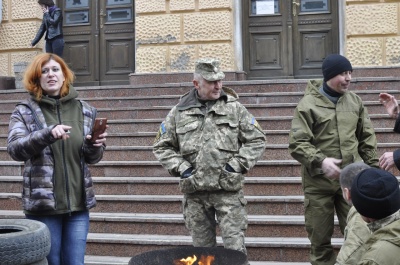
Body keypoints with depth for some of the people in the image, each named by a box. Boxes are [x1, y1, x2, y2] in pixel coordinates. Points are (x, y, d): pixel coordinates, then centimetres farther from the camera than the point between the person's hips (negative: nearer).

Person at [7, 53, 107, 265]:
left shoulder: (84, 110, 8)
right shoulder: (25, 111, 0)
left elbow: (92, 158, 11)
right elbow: (14, 149, -15)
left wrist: (94, 147, -13)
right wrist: (48, 134, -30)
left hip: (78, 203, 2)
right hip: (42, 204, -2)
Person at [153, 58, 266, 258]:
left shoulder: (234, 107, 2)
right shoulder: (179, 112, 5)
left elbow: (257, 140, 5)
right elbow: (161, 146, 11)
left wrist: (237, 164, -5)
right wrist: (180, 167, -2)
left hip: (228, 190, -2)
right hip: (194, 191, 2)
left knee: (234, 247, -2)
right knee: (202, 247, 12)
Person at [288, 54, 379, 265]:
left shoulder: (355, 101, 7)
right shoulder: (308, 104, -8)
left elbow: (367, 139, 14)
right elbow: (296, 144, -13)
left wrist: (373, 167, 11)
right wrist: (320, 161, -25)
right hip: (318, 182, -3)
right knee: (320, 238, 9)